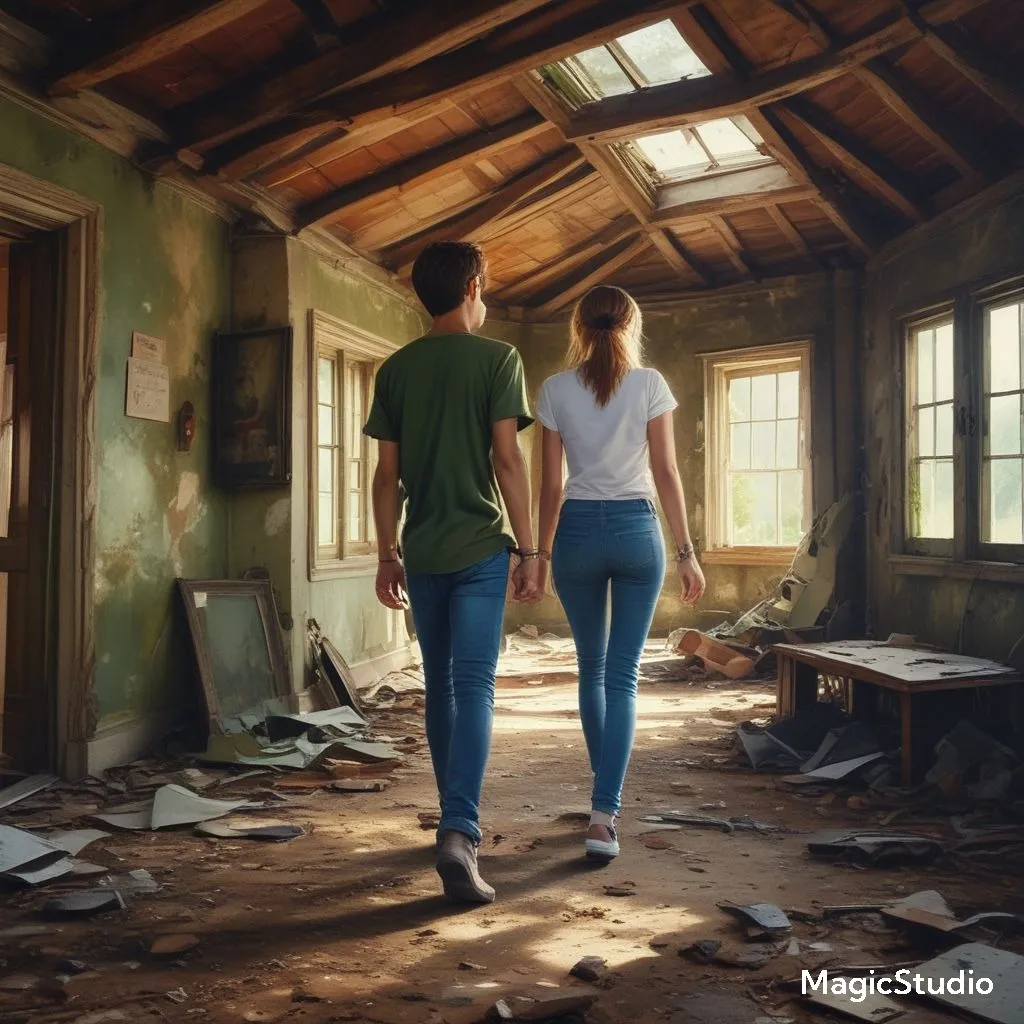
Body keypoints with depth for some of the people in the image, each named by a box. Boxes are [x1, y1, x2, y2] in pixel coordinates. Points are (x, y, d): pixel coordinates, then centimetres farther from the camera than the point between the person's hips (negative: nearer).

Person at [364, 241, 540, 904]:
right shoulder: (498, 359, -3)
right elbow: (507, 460, -10)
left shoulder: (396, 369, 9)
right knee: (474, 686, -7)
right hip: (480, 549, -4)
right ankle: (460, 832, -20)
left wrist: (388, 556, 14)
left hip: (421, 552, 4)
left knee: (440, 686, 14)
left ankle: (457, 818, 25)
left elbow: (387, 473, 8)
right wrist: (529, 550, -6)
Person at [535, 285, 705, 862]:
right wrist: (687, 551, 1)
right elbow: (666, 474, -4)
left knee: (592, 668, 17)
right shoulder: (649, 385, -2)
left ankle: (607, 799, 30)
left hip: (578, 531, 1)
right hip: (637, 530, -1)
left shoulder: (556, 391, 1)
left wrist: (542, 552, 11)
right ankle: (605, 815, -8)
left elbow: (551, 484, 2)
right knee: (623, 675, 1)